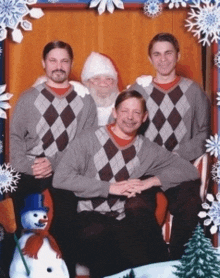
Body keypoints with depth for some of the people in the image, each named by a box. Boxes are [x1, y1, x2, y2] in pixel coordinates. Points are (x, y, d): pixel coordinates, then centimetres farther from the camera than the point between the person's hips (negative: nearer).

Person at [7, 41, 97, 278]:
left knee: (62, 231, -10)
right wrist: (28, 166, -10)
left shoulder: (85, 101, 10)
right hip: (28, 174, 1)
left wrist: (54, 164, -9)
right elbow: (15, 137, 6)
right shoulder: (28, 98, 12)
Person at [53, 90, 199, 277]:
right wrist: (110, 187, -11)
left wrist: (148, 182, -6)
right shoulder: (90, 139, 1)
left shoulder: (146, 149, 10)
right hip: (89, 218, -2)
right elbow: (60, 178, -11)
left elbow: (190, 171, 8)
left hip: (123, 220, 3)